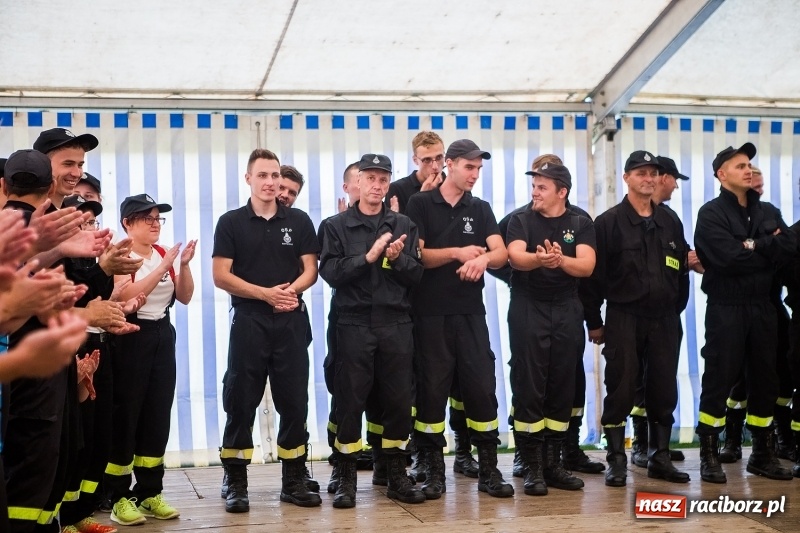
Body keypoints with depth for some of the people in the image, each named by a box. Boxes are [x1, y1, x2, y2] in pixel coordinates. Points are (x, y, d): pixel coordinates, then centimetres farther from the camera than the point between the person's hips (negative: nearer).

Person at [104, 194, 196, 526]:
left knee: (158, 415, 8)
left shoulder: (165, 254, 10)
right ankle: (119, 498, 4)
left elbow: (185, 297, 7)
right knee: (125, 416, -3)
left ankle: (150, 493, 17)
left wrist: (184, 264, -9)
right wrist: (163, 268, -23)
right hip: (130, 336, -6)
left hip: (162, 335, 6)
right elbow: (126, 296, -22)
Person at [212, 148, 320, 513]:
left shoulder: (299, 221, 8)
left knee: (294, 401, 5)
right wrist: (266, 293, -14)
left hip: (291, 321, 2)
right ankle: (236, 484, 8)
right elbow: (221, 276, -5)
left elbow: (310, 270, 6)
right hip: (249, 320, -2)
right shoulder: (231, 223, 1)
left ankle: (293, 481, 14)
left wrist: (292, 289, -16)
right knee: (240, 403, 1)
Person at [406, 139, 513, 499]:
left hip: (471, 312, 3)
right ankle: (434, 470, 11)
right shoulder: (420, 204, 1)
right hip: (431, 313, -3)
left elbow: (501, 253, -2)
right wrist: (456, 253, -16)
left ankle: (488, 469, 9)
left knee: (482, 387, 1)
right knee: (432, 389, 2)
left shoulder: (481, 209, 11)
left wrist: (483, 258, -24)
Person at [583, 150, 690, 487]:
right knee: (620, 391, -2)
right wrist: (594, 322, -6)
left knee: (664, 391, 7)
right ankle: (617, 461, 6)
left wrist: (676, 312, 11)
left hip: (664, 320, 4)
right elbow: (595, 275, -5)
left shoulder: (670, 223, 12)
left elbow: (681, 272, 16)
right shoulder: (609, 222, -3)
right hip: (623, 318, -4)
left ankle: (660, 458, 17)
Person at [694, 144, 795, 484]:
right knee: (719, 379, -3)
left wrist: (752, 246, -13)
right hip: (726, 307, -6)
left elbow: (790, 247, -2)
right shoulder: (711, 213, -5)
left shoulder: (768, 212, 14)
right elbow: (729, 258, -19)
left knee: (765, 379, 10)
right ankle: (709, 454, 4)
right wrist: (768, 250, -5)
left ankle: (762, 453, 20)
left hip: (762, 306, 6)